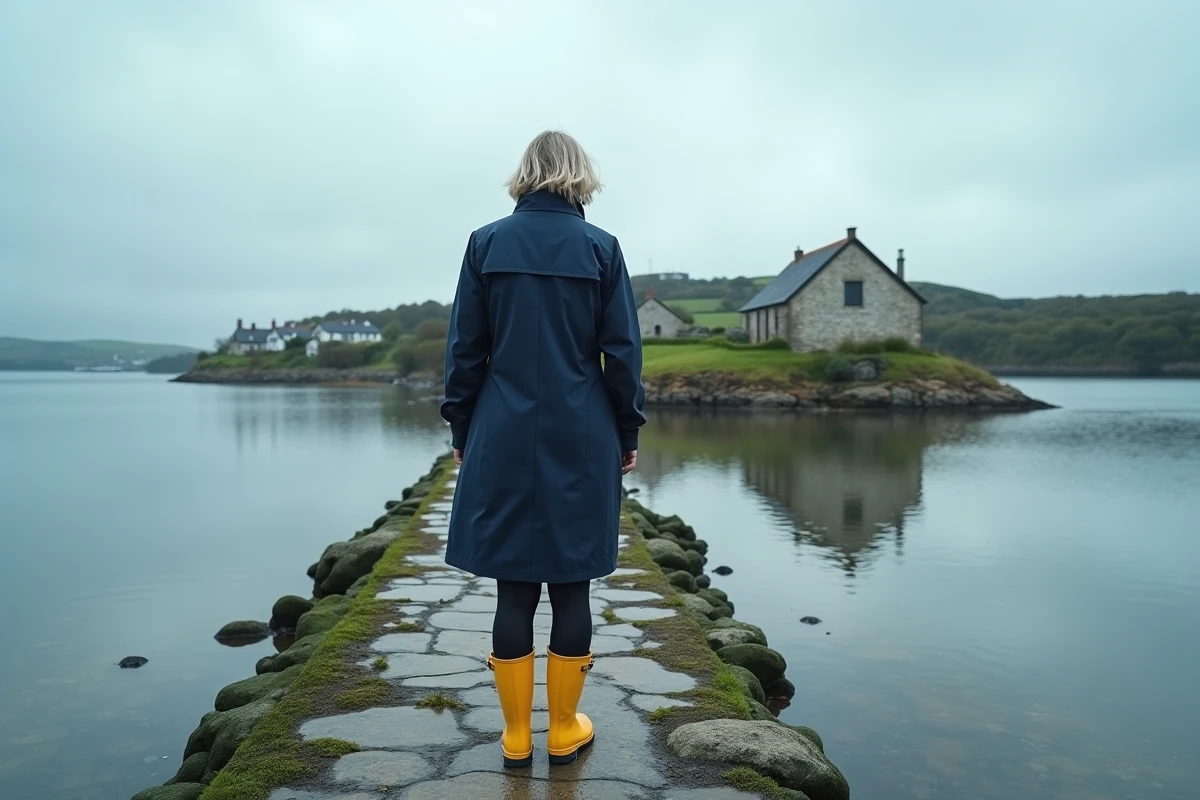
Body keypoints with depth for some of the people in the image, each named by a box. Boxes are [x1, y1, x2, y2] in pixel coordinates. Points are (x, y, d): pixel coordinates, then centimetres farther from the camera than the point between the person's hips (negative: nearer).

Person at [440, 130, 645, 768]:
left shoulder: (486, 243, 1)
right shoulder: (600, 247, -1)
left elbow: (465, 348, 2)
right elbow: (622, 351, -1)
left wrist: (461, 429, 10)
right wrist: (628, 433, 8)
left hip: (504, 439, 1)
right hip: (580, 440, 0)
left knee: (513, 587, 8)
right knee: (570, 585, 9)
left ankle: (517, 736, 19)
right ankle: (564, 730, 21)